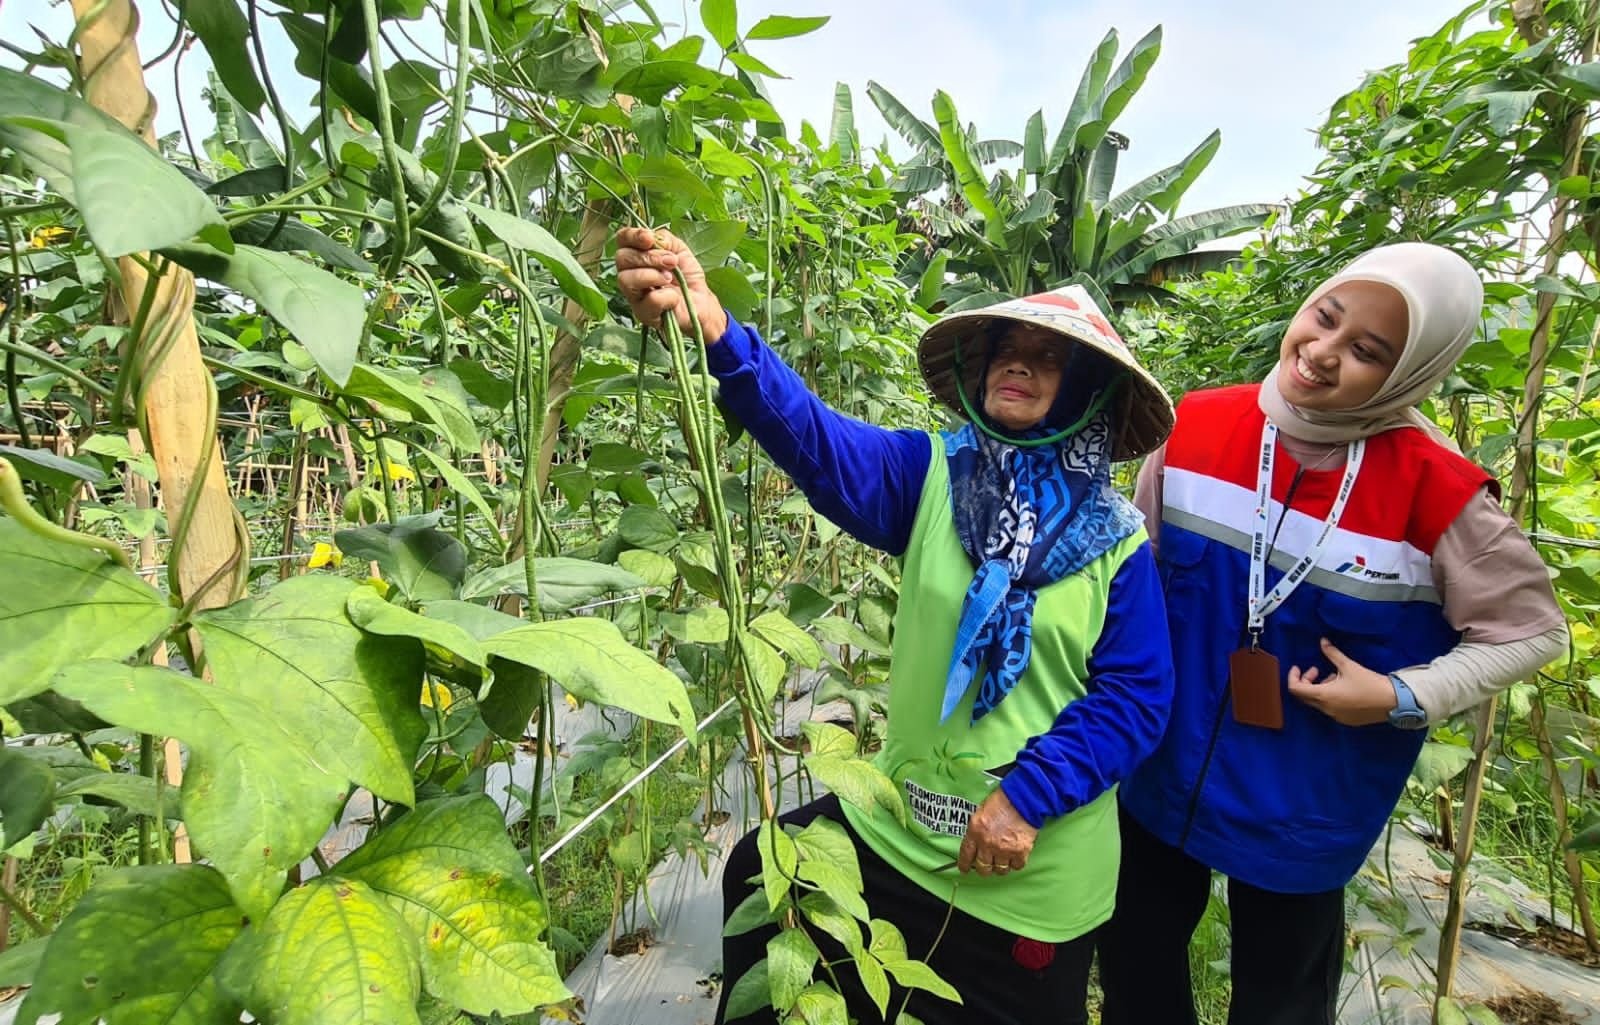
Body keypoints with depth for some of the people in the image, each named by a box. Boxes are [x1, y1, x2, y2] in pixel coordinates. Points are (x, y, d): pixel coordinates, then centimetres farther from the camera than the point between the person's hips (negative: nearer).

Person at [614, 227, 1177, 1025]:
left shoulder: (1116, 540, -9)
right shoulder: (931, 476, -9)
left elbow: (1137, 695, -9)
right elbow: (816, 440, -26)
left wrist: (1031, 793, -20)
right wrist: (714, 331, -42)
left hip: (1040, 870, -1)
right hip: (899, 827, 2)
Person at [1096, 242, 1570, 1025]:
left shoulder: (1434, 491, -19)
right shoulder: (1195, 427, -12)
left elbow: (1530, 630, -4)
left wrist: (1404, 698, -19)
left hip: (1306, 811, -2)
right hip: (1161, 774, 3)